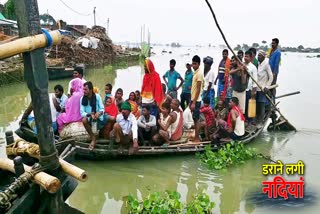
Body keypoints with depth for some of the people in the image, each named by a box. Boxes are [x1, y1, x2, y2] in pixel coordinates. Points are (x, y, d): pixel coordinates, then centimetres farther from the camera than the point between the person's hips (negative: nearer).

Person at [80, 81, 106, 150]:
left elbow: (102, 109, -9)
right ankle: (93, 138, -16)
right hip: (89, 117, 1)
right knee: (84, 120, -35)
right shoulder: (82, 99, -7)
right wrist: (90, 114, -29)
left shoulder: (97, 96, -9)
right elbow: (82, 113, -9)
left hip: (98, 116, -1)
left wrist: (99, 112, -33)